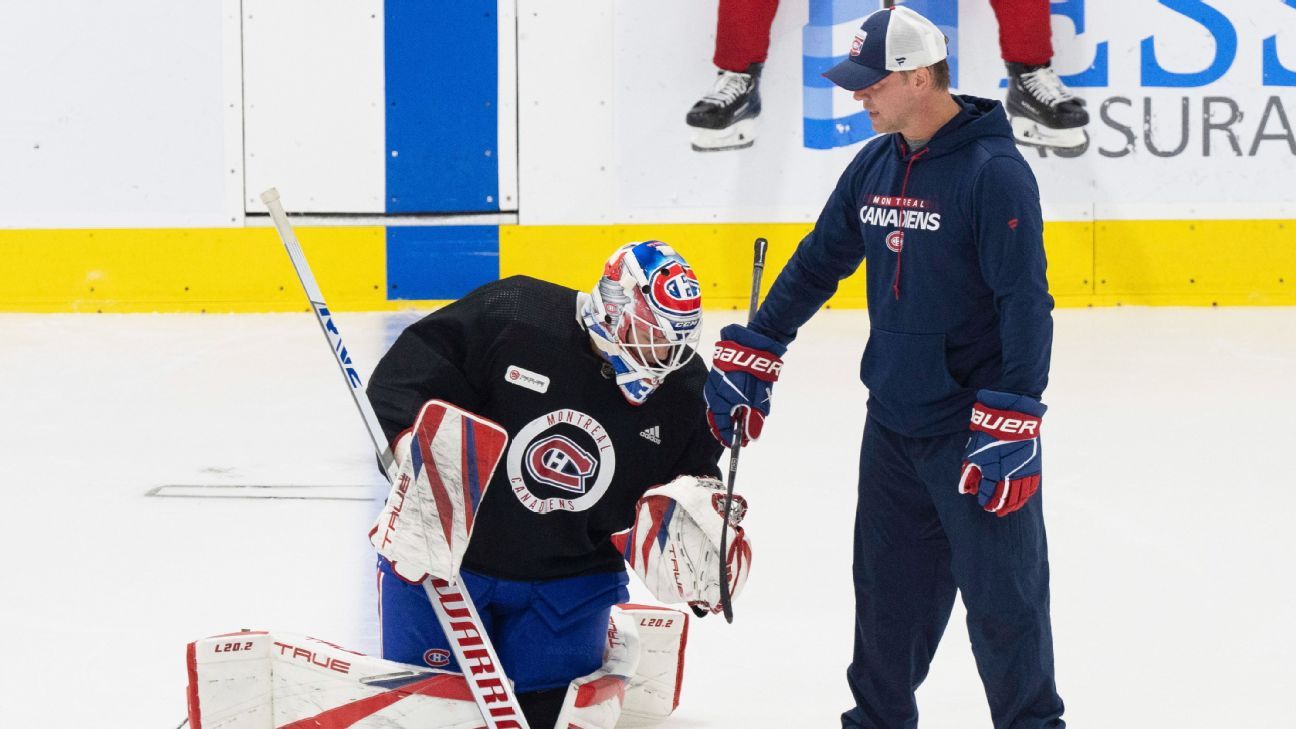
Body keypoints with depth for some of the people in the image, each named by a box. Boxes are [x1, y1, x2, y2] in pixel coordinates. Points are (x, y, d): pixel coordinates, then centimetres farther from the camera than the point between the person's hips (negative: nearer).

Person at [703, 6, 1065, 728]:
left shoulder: (995, 171, -15)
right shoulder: (874, 167, 8)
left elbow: (1026, 305, -18)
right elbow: (816, 264, 18)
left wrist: (1010, 429, -22)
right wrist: (747, 360, 16)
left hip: (975, 428, -7)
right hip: (891, 424, 7)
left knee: (1002, 589, 0)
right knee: (887, 585, 14)